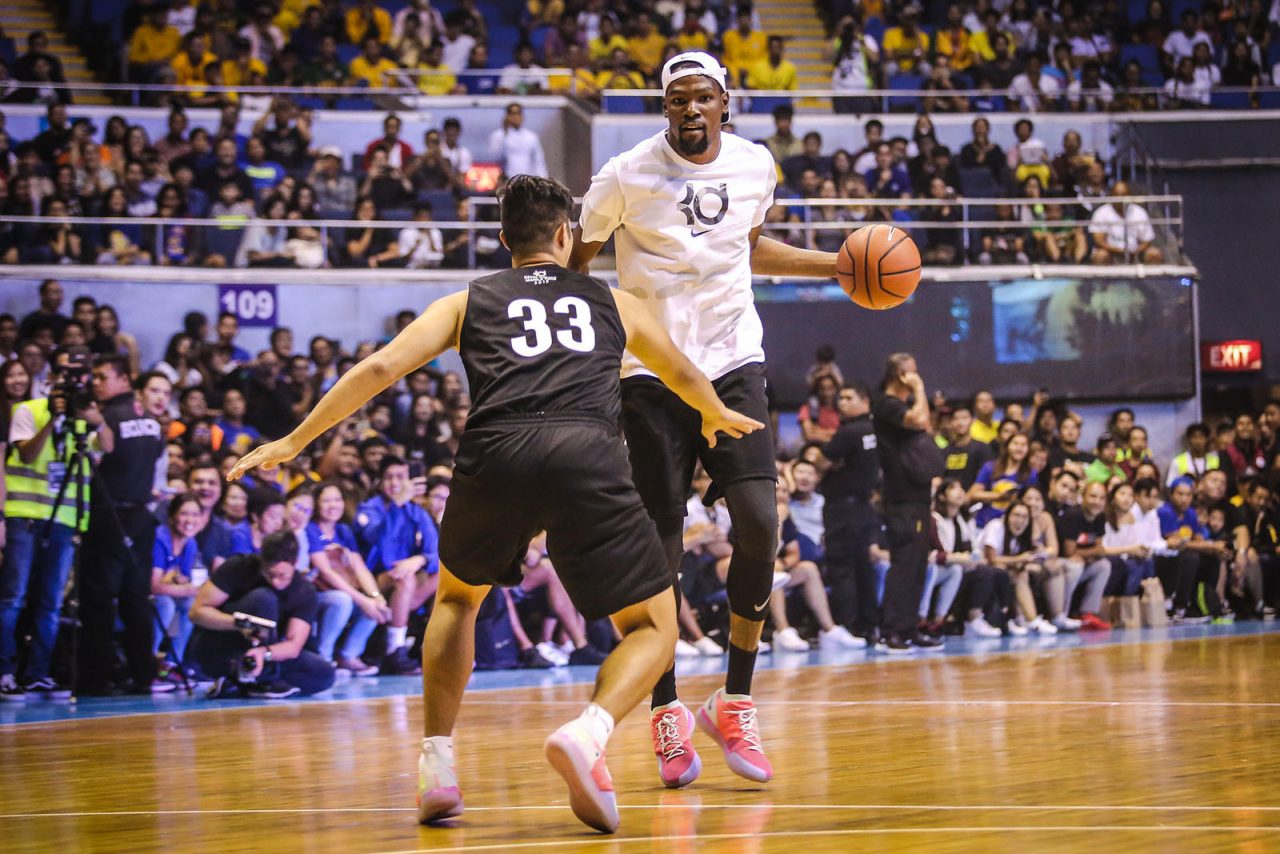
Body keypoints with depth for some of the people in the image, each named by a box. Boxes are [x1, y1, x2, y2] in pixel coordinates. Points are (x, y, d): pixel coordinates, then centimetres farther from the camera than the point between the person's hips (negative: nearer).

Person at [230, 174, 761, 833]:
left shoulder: (468, 302, 26)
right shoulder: (611, 302, 31)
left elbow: (381, 367, 16)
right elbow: (680, 372, 48)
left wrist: (295, 441, 24)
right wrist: (716, 416, 70)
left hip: (494, 454, 1)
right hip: (587, 455, -1)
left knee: (457, 598, 30)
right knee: (653, 628, 10)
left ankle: (437, 764, 18)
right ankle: (588, 734, -19)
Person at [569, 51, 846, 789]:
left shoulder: (756, 166, 3)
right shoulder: (628, 176, -9)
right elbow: (577, 259, 4)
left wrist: (836, 266, 18)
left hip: (733, 361, 3)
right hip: (653, 371, -3)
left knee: (760, 523, -12)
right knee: (661, 541, -3)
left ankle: (736, 706, 2)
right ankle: (669, 716, 12)